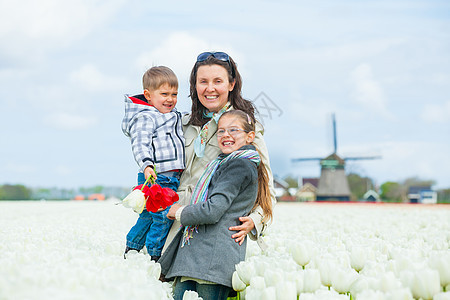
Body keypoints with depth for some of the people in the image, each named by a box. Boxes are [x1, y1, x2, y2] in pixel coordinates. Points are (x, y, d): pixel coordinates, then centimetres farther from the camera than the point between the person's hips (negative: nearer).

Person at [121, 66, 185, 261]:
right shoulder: (145, 118, -13)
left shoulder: (172, 116, 18)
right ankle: (155, 255, 7)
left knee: (148, 216, 18)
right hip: (156, 178, -10)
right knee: (163, 216, -6)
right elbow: (140, 144, -25)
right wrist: (147, 165, -38)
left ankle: (131, 249, 31)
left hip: (171, 178, 10)